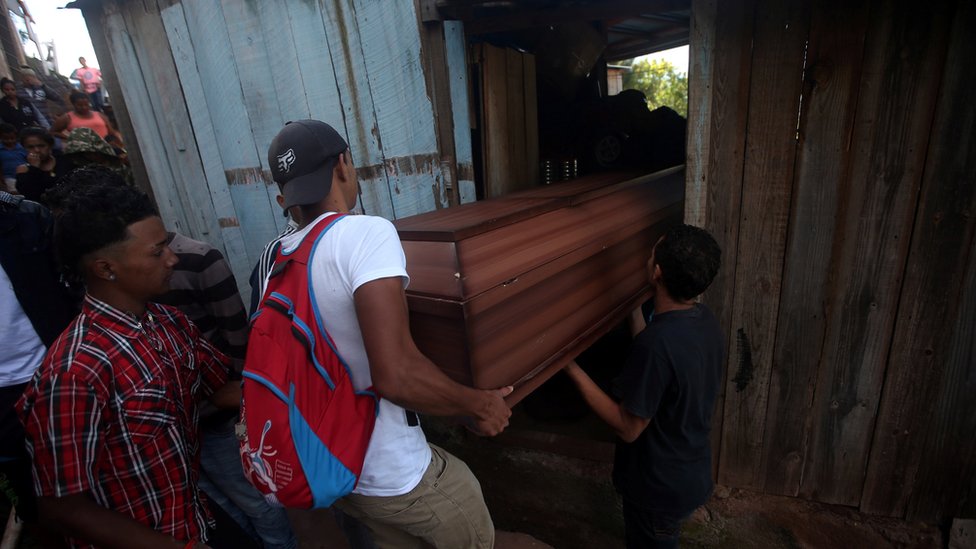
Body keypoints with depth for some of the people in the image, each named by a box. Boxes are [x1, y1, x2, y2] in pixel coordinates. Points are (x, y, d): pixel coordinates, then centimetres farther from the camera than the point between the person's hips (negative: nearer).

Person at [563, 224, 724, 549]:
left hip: (659, 487, -7)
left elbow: (628, 428, -26)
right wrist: (635, 310, 11)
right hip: (691, 474, 7)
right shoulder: (704, 321, -10)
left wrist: (573, 370, -23)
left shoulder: (657, 343, -36)